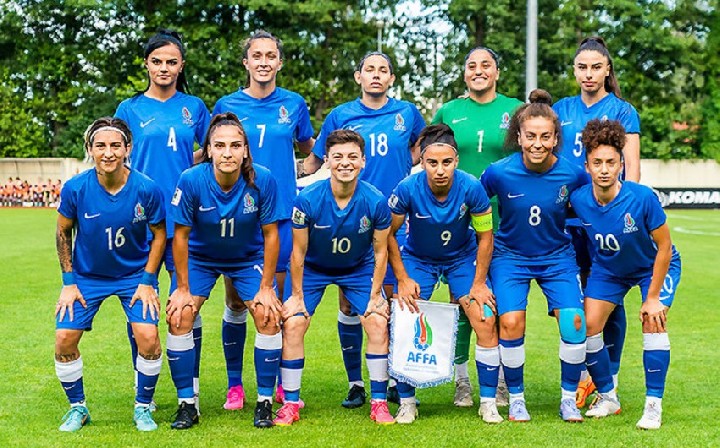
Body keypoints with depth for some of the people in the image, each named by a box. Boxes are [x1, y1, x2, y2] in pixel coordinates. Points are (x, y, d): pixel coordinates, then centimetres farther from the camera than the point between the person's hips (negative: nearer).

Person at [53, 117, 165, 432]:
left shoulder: (146, 189, -19)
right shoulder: (75, 188, -18)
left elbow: (159, 234, -4)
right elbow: (63, 232, -2)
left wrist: (147, 281, -9)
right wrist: (68, 282, -4)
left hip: (134, 274, -1)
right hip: (86, 275, 1)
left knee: (148, 337, -17)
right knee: (64, 338, -9)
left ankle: (143, 407, 8)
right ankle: (77, 408, 15)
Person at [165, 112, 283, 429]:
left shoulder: (263, 181, -26)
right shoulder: (191, 181, -27)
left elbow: (270, 234, -14)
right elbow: (181, 236, -15)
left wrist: (266, 288, -12)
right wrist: (183, 289, -12)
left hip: (248, 257, 0)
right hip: (200, 257, 0)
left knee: (268, 316, -15)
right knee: (178, 317, -14)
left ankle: (264, 402, 2)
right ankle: (187, 404, 1)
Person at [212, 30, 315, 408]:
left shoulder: (294, 104, 5)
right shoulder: (227, 106, 3)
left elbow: (308, 150, 20)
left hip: (282, 212, 0)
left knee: (280, 299, 4)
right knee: (236, 299, 2)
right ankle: (235, 384, 13)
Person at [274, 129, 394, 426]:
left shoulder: (376, 201, -24)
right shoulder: (307, 200, -28)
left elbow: (380, 251, -10)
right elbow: (298, 251, -16)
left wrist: (375, 294, -10)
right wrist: (297, 295, -11)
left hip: (359, 269, 1)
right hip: (313, 268, 0)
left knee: (378, 323, -13)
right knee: (292, 324, -13)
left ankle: (379, 402, 3)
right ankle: (291, 403, 2)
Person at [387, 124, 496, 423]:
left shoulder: (471, 188, -27)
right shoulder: (407, 189, -28)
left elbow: (485, 236, -12)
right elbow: (388, 234, -12)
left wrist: (479, 284, -12)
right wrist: (403, 280, -13)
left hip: (463, 258, 0)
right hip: (418, 258, 0)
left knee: (485, 321, -12)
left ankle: (488, 402, 2)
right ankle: (406, 403, 6)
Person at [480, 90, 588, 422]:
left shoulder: (572, 174, -18)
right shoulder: (498, 173, -19)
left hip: (557, 257, 1)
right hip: (510, 256, -1)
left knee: (574, 320, -15)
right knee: (511, 322, -17)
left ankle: (569, 398, 6)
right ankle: (515, 397, 5)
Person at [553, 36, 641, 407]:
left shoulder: (622, 111, 1)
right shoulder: (561, 109, 11)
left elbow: (631, 167, -3)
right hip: (566, 215, 3)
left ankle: (609, 381, 10)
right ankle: (583, 374, 19)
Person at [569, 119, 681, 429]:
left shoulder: (642, 198, -34)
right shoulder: (578, 200, -25)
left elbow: (664, 246, -23)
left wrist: (653, 297, -21)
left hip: (654, 266, -3)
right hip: (607, 268, 3)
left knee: (653, 321, -22)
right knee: (588, 325, -8)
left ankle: (653, 405, -12)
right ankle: (608, 398, 12)